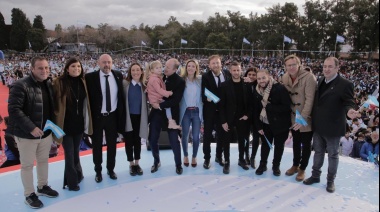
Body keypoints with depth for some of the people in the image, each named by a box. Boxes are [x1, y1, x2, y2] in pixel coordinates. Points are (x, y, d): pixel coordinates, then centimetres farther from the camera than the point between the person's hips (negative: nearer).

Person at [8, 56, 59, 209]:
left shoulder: (48, 85, 6)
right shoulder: (20, 86, -17)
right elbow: (13, 110, -21)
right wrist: (31, 128, -25)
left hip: (46, 132, 7)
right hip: (26, 134, -6)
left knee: (43, 161, 20)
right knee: (27, 165, 8)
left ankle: (42, 187, 39)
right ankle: (29, 195, 24)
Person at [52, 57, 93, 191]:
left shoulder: (82, 82, 3)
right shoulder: (59, 83, -11)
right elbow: (54, 102, -8)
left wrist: (86, 121, 10)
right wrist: (57, 118, -10)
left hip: (79, 123, 4)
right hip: (66, 125, -4)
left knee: (75, 152, 19)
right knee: (69, 154, 4)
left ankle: (77, 175, 38)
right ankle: (72, 181, 21)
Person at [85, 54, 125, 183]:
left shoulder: (118, 75, 0)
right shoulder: (90, 77, -10)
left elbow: (121, 95, 8)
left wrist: (121, 113, 5)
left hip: (112, 116, 2)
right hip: (96, 116, -2)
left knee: (112, 145, 15)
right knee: (97, 145, 12)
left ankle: (110, 169, 32)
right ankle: (98, 171, 29)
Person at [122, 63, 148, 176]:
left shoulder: (144, 85, 2)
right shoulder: (124, 84, -7)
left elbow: (146, 101, 7)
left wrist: (146, 117, 1)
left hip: (139, 117, 2)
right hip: (128, 117, -2)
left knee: (137, 140, 13)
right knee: (129, 141, 7)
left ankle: (137, 163, 27)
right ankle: (131, 164, 23)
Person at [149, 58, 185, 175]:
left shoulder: (180, 82, -11)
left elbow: (176, 100, -19)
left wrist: (160, 105, -21)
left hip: (171, 114, -4)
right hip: (157, 113, 4)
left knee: (174, 141, 3)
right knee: (152, 139, 9)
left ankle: (178, 164, 24)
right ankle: (156, 161, 32)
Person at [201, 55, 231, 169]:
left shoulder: (227, 75, -1)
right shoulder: (205, 76, -11)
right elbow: (203, 93, -17)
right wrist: (207, 98, -36)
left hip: (223, 110, 3)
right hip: (209, 110, -3)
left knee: (221, 134, 14)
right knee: (207, 135, 7)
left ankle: (219, 156, 32)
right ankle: (207, 158, 21)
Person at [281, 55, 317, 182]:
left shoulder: (309, 77, -21)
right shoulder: (285, 78, -2)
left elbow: (310, 99, -25)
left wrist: (303, 118, -28)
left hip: (306, 119, -5)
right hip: (293, 117, 5)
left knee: (306, 145, 10)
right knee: (296, 142, 21)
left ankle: (302, 169, 28)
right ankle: (295, 165, 39)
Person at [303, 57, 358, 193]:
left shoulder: (345, 84, -15)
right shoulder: (320, 81, 5)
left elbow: (349, 103, -16)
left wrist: (349, 111, -37)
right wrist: (313, 118, 8)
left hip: (333, 127, -6)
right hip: (318, 125, 6)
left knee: (333, 154, 12)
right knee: (318, 151, 19)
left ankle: (330, 180, 28)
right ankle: (315, 175, 34)